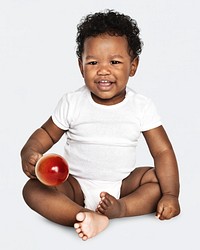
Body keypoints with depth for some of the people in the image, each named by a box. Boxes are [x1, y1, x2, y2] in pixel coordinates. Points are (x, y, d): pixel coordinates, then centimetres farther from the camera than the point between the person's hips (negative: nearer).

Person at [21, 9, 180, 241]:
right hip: (76, 185, 0)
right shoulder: (71, 102, -6)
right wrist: (29, 152, -15)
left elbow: (162, 152, -8)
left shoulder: (142, 106, -7)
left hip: (122, 185, 1)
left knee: (158, 178, -20)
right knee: (32, 189, -24)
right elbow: (47, 133, 7)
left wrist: (170, 195, -20)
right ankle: (87, 217, -42)